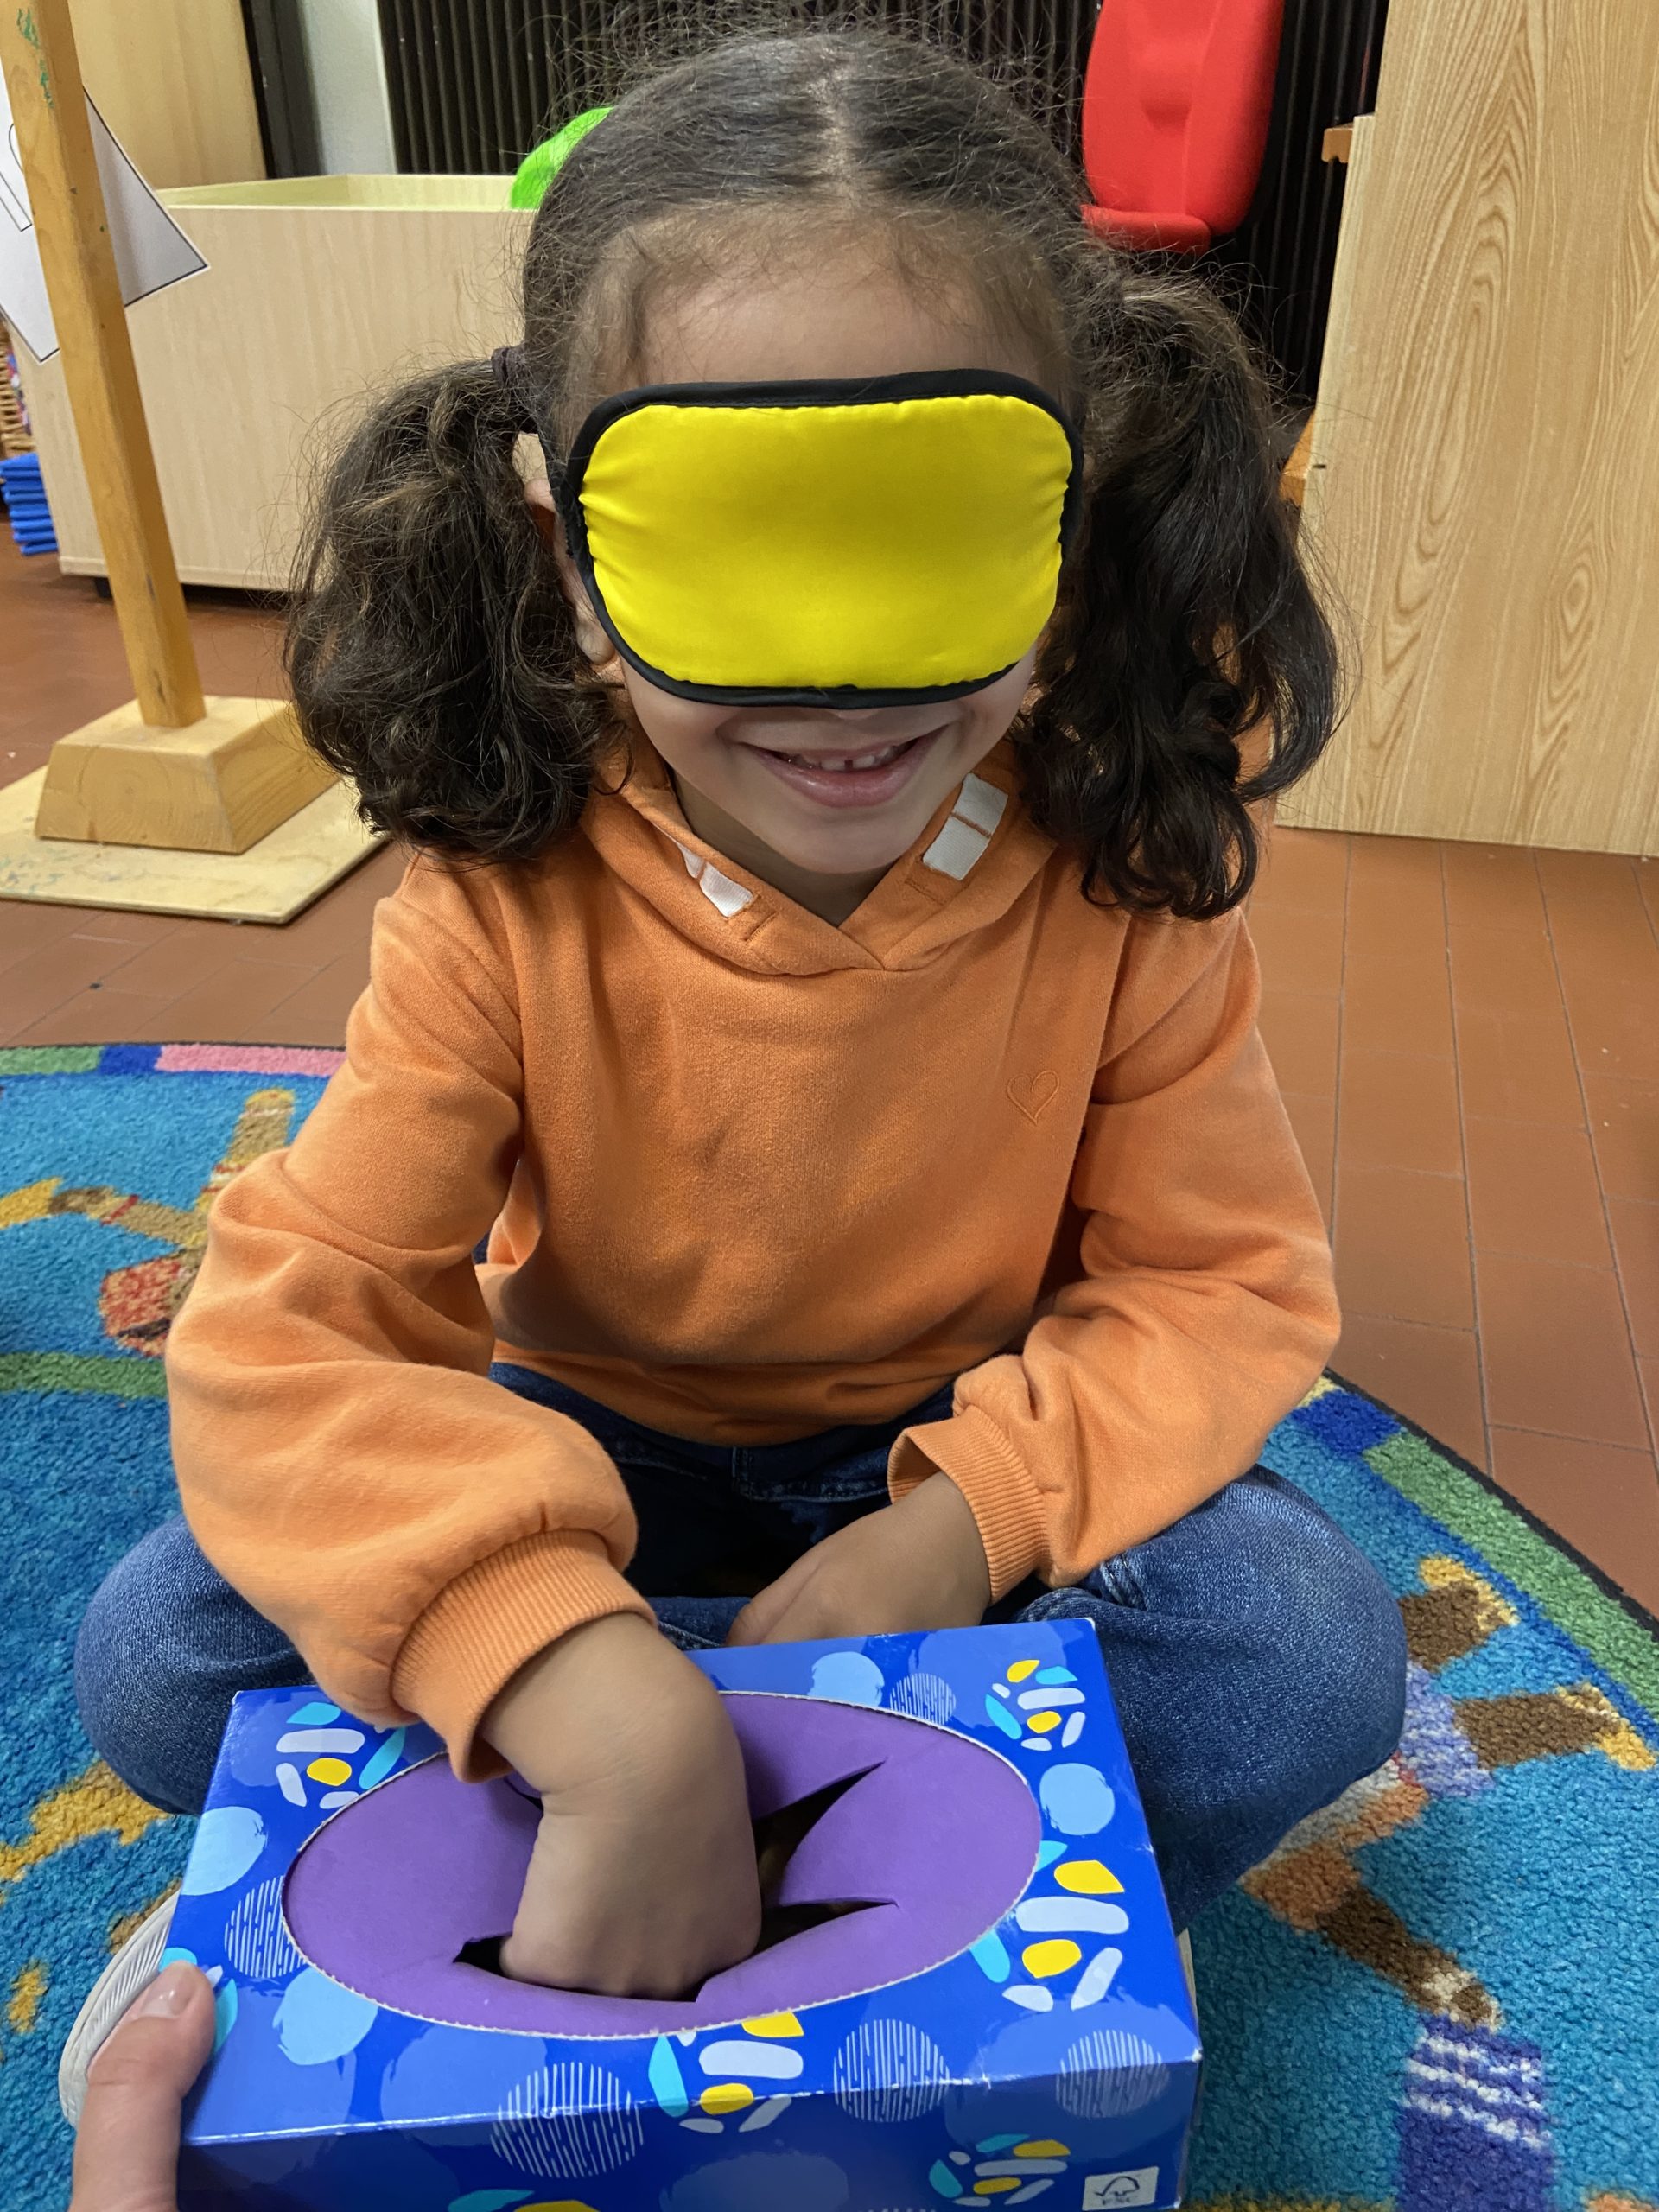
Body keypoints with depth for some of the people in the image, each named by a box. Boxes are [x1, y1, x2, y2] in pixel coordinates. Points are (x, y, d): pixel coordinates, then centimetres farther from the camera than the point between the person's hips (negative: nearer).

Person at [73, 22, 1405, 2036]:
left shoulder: (1117, 876, -19)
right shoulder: (508, 905, -22)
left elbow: (1221, 1280, -11)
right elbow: (282, 1334, -27)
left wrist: (966, 1520, -29)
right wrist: (596, 1697, -44)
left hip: (971, 1446, 0)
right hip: (606, 1446, 2)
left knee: (1313, 1660, -24)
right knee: (161, 1662, -18)